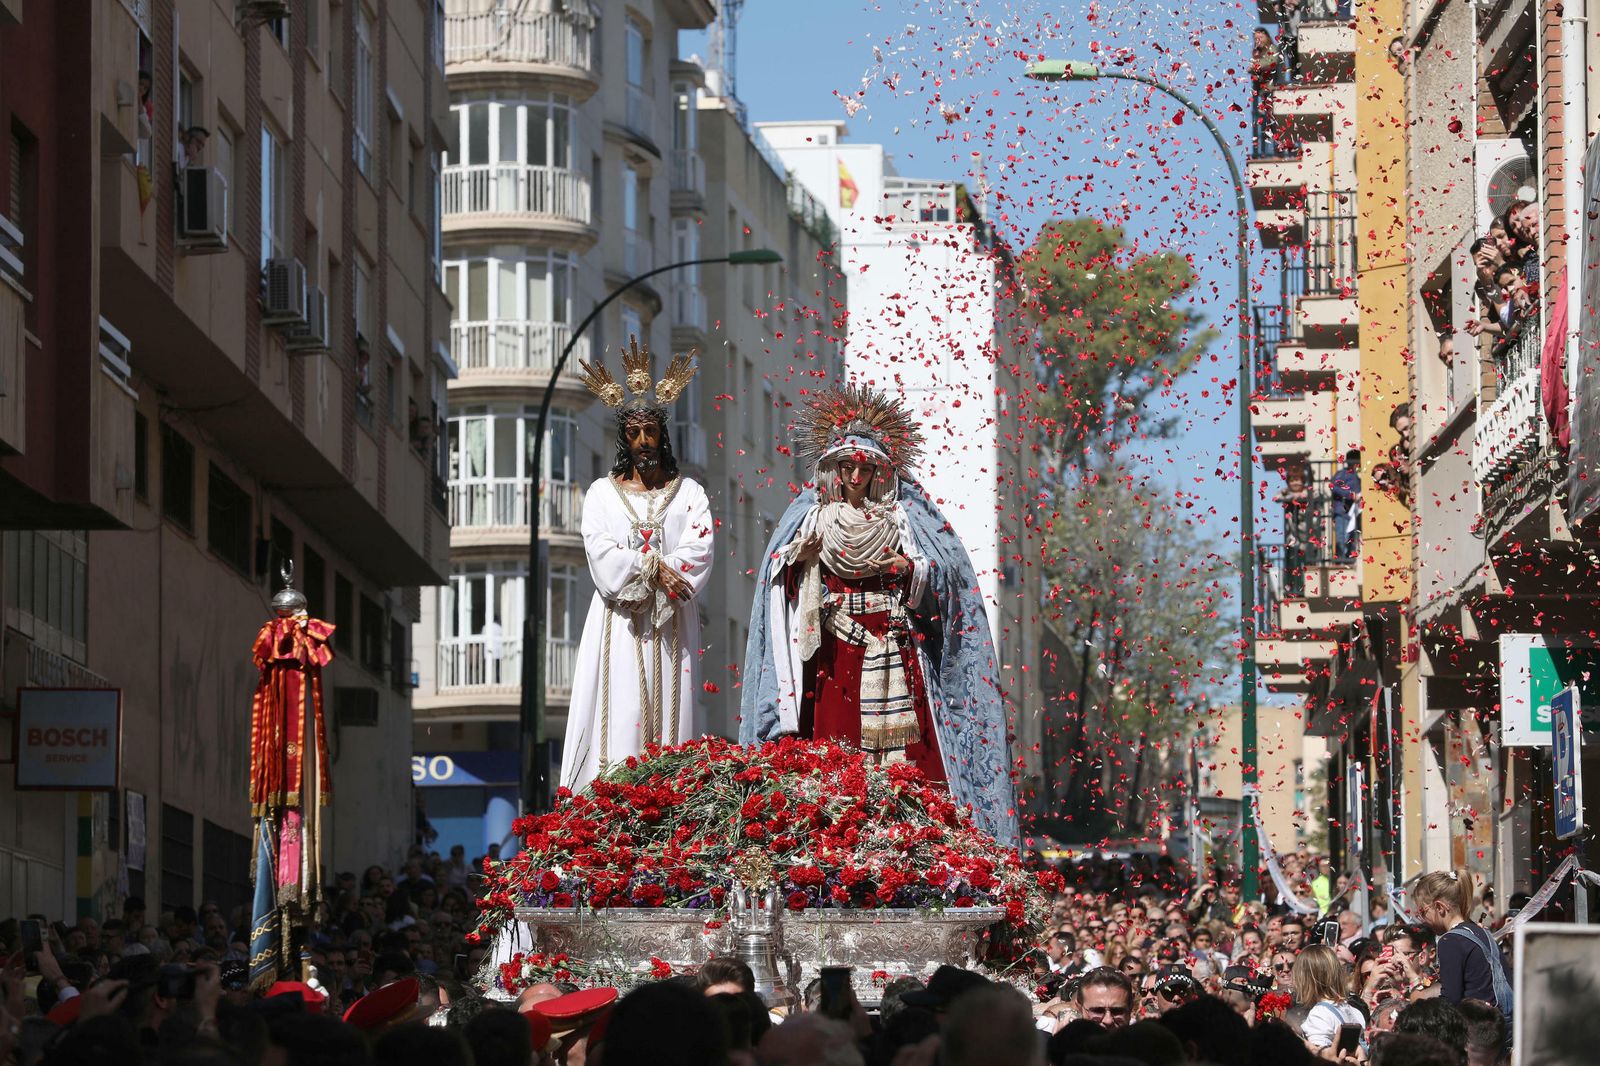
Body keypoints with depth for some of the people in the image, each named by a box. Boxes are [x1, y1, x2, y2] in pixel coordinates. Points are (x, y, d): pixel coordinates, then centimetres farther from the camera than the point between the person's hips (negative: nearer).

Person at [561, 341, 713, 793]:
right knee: (621, 716, -9)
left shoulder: (687, 492, 12)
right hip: (619, 625, -1)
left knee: (669, 710, -5)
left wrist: (635, 571, -11)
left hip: (671, 623, 1)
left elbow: (700, 552, -2)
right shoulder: (603, 492, 11)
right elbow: (601, 553, -3)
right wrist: (654, 568, -13)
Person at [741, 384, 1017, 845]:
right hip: (834, 648, 1)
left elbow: (942, 573, 2)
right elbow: (778, 578, 7)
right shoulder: (812, 513, 11)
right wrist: (800, 559, -12)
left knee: (896, 736, -10)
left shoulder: (904, 513, 6)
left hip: (892, 647, -1)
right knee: (836, 738, -6)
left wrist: (909, 569, -16)